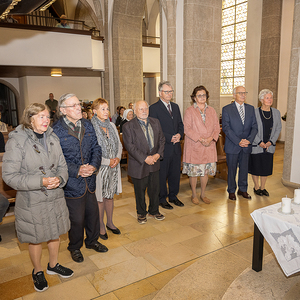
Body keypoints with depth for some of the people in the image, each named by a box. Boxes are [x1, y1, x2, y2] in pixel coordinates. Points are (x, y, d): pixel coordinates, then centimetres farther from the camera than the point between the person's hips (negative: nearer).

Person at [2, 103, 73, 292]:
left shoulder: (53, 138, 1)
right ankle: (38, 271, 41)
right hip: (31, 201, -4)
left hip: (55, 197, 5)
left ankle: (53, 265, 46)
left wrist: (59, 179, -16)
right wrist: (40, 182, -25)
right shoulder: (17, 140, -15)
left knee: (55, 233, 20)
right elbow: (9, 175, -16)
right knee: (35, 239, 15)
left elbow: (62, 166, 6)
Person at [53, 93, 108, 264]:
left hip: (89, 180, 5)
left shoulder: (88, 125, 4)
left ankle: (92, 241, 44)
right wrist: (76, 171, -20)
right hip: (72, 184, -5)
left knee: (93, 213, 18)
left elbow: (96, 148, 6)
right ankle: (75, 247, 36)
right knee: (76, 219, 9)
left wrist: (94, 166, -11)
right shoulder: (57, 131, -12)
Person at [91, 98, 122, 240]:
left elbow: (119, 144, 11)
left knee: (110, 196, 17)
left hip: (113, 167, 5)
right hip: (100, 168, -5)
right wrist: (107, 161, -15)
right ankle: (101, 226, 26)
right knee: (100, 198, 8)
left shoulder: (112, 126, 6)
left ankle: (110, 223, 34)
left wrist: (118, 158, -7)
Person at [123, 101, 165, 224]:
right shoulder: (128, 126, -8)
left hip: (154, 163, 4)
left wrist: (158, 154, -8)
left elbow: (161, 140, 8)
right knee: (140, 191, 11)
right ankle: (141, 213, 31)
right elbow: (130, 146, -15)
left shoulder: (155, 123, 8)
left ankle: (154, 211, 34)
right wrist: (145, 158, -19)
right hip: (139, 165, -4)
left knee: (155, 189, 14)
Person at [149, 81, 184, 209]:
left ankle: (173, 196, 31)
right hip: (163, 147, -6)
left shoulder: (175, 106, 14)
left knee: (175, 173, 14)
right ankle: (162, 199, 22)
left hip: (176, 146, 6)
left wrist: (179, 134, -4)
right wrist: (169, 138, -17)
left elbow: (180, 124, 17)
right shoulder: (154, 108, -8)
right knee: (162, 174, 6)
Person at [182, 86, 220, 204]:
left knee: (206, 171, 9)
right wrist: (200, 139, -17)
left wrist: (211, 138, -10)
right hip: (194, 147, -4)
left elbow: (216, 127, 8)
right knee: (193, 171, 2)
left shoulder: (211, 110, 11)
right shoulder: (189, 111, -2)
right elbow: (187, 128, -9)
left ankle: (203, 194, 25)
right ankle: (194, 195, 19)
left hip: (209, 146, 4)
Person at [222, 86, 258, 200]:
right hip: (232, 146, -3)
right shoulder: (227, 109, -4)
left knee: (244, 168, 13)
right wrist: (238, 141, -18)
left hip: (246, 145, 4)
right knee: (232, 169, 7)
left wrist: (249, 140, -12)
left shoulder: (250, 108, 8)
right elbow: (226, 128, -11)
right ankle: (231, 191, 23)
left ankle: (242, 189, 30)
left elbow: (254, 126, 4)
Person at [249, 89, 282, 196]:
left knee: (266, 167, 11)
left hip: (269, 146, 4)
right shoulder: (254, 112, -9)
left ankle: (263, 187, 28)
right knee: (256, 167, 5)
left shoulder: (276, 112, 4)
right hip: (256, 146, -3)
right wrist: (260, 142, -13)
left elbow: (278, 128, 5)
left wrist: (271, 142, -6)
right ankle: (256, 187, 24)